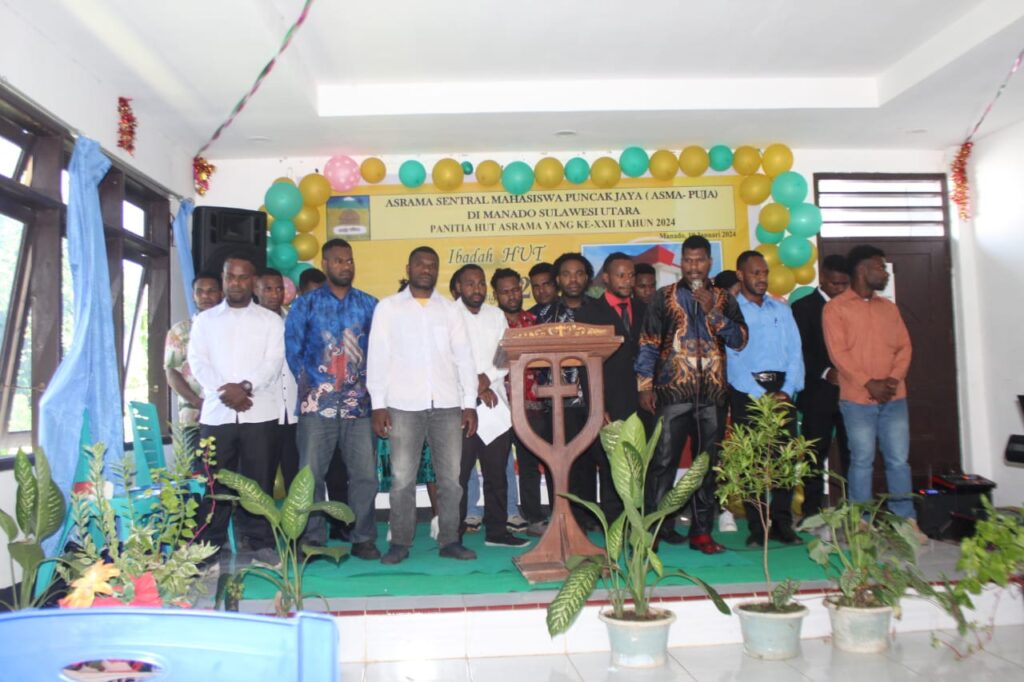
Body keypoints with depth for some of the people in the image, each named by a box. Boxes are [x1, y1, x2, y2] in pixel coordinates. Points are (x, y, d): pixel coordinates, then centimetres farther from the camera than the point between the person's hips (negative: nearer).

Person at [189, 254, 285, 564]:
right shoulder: (205, 320, 13)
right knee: (214, 481, 6)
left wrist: (246, 386, -20)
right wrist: (225, 390, -13)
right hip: (216, 412, 2)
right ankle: (210, 544, 16)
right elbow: (198, 362, 2)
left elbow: (273, 362, -4)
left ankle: (261, 543, 10)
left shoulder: (270, 320, 8)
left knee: (258, 480, 2)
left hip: (259, 413, -1)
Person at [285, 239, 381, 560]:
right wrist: (307, 386, 0)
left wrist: (372, 386, 2)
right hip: (317, 403, -1)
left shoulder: (369, 304, 10)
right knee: (312, 474, 2)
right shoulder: (305, 304, 7)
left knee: (365, 473, 0)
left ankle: (363, 538, 11)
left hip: (359, 403, 1)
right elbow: (292, 349, 5)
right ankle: (313, 539, 13)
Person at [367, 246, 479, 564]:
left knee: (451, 477, 4)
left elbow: (463, 357, 10)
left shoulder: (449, 309, 13)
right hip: (403, 405, -2)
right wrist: (378, 405, -4)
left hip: (447, 405, 2)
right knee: (402, 478, 0)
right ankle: (400, 543, 11)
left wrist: (470, 403, 3)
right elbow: (378, 358, 3)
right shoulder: (388, 307, 8)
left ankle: (449, 540, 14)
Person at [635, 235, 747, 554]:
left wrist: (712, 311, -10)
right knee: (663, 461, -6)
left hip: (713, 394, 3)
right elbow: (648, 343, 3)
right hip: (673, 392, -2)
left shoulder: (724, 300, 13)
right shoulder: (664, 296, 7)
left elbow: (739, 340, 2)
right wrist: (644, 385, -5)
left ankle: (701, 531, 15)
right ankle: (658, 526, 3)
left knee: (708, 464, 6)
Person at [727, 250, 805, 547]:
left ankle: (782, 524, 11)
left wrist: (787, 390, -5)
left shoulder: (782, 309, 17)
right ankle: (756, 527, 5)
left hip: (782, 390, 4)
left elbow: (795, 352, 10)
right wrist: (761, 395, -13)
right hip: (746, 391, -4)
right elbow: (732, 359, -6)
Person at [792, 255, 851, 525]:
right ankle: (812, 515, 8)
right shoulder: (804, 307, 2)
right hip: (818, 395, -3)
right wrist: (825, 372, -17)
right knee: (815, 457, 2)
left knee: (853, 457, 2)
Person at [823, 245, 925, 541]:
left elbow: (904, 346, 11)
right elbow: (838, 352, -9)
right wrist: (869, 384, -15)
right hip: (857, 399, -4)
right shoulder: (836, 307, -1)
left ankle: (906, 520, 13)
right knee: (862, 461, 0)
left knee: (899, 459, 4)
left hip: (894, 397, 4)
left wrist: (894, 378, -7)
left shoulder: (889, 307, 16)